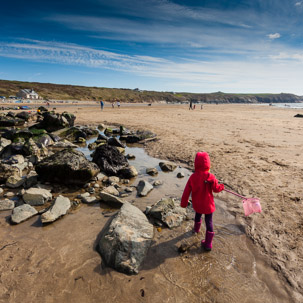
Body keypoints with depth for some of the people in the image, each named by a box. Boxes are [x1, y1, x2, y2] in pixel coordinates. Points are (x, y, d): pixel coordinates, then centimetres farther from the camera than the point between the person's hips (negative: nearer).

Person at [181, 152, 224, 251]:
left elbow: (186, 191, -10)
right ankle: (208, 244, 16)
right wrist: (222, 187, 14)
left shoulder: (193, 177, -15)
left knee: (198, 215, 30)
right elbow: (216, 189, -10)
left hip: (197, 204, 3)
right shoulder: (210, 177, -21)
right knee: (209, 222, 10)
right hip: (208, 205, -3)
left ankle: (196, 229, 56)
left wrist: (184, 203, 3)